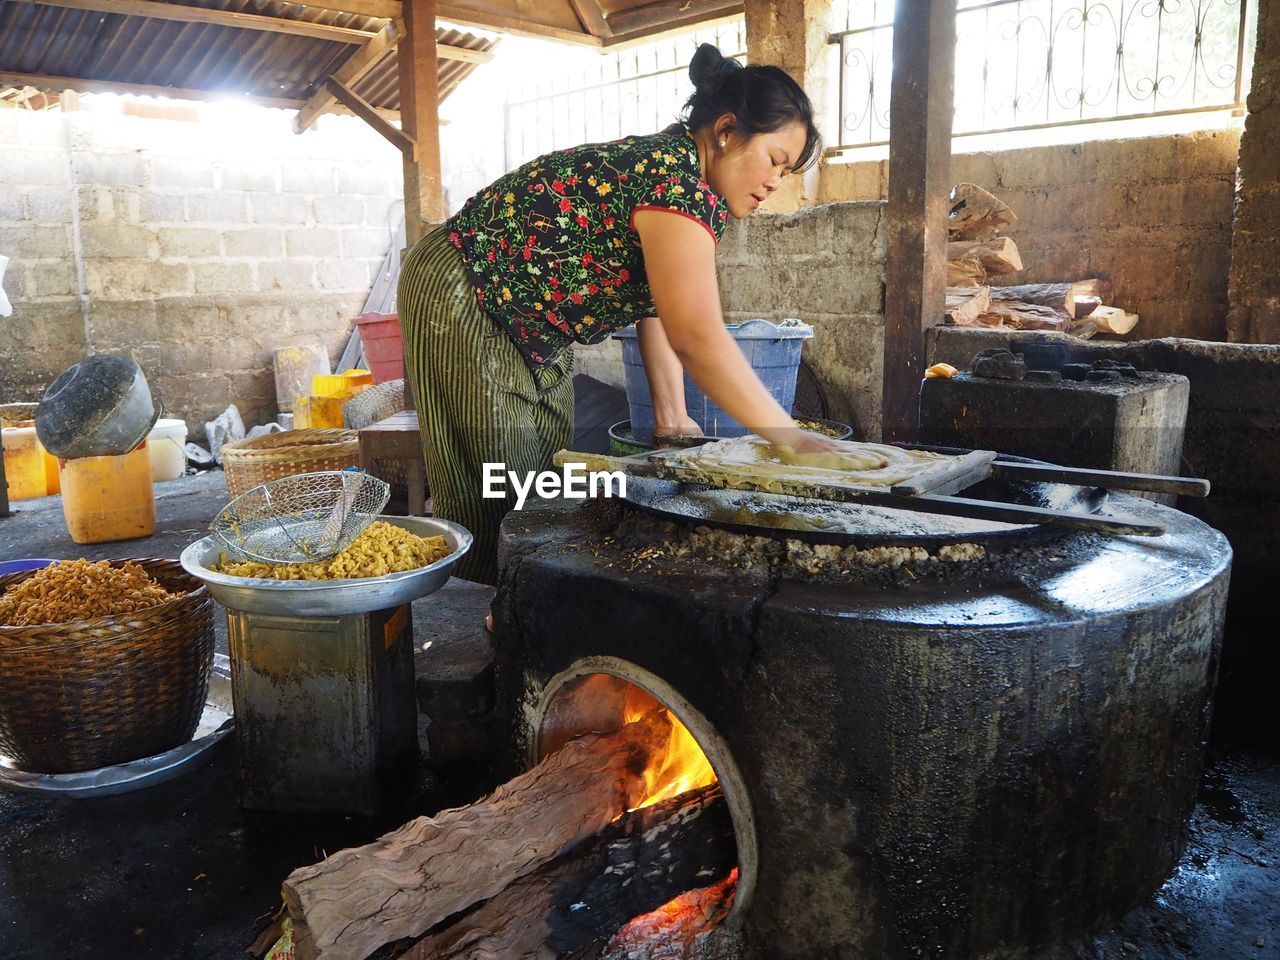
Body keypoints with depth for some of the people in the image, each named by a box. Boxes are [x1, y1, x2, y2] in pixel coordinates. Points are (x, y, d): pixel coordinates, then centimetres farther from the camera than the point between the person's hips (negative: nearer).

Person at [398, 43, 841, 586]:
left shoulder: (680, 174, 4)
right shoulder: (675, 177, -26)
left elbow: (659, 306, 4)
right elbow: (698, 336, -35)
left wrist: (672, 417, -3)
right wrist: (790, 438, -31)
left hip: (531, 329, 10)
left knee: (548, 475, 12)